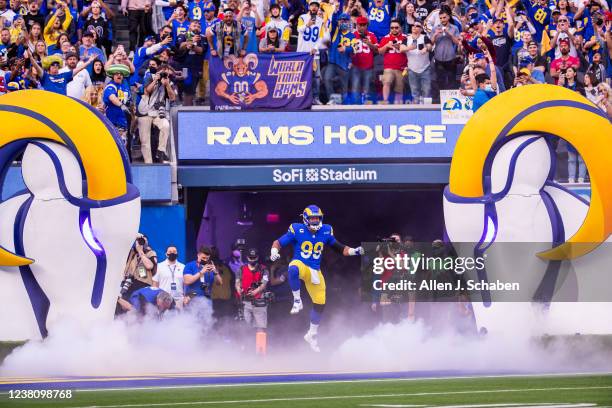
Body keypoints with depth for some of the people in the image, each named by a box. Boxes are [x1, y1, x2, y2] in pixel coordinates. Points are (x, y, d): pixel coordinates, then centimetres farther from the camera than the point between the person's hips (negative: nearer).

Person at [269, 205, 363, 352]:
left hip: (315, 271, 4)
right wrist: (274, 251, -28)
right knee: (293, 269, -43)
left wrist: (353, 251, 0)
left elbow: (337, 246, 13)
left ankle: (312, 334, 25)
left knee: (320, 303, 5)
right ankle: (297, 301, -23)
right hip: (300, 264, -4)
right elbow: (279, 242, -7)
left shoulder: (325, 231, 1)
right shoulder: (297, 230, -11)